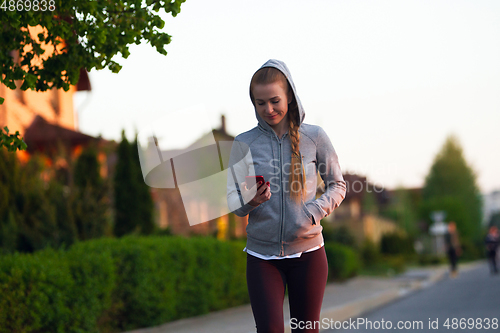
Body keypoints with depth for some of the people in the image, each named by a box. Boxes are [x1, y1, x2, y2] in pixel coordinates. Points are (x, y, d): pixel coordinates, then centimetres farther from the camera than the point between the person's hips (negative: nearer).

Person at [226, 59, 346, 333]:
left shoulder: (315, 137, 0)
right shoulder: (244, 143, 1)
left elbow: (338, 185, 9)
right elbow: (233, 201, 2)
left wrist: (314, 212, -10)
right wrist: (250, 201, -21)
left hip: (307, 251, 0)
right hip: (262, 255, 0)